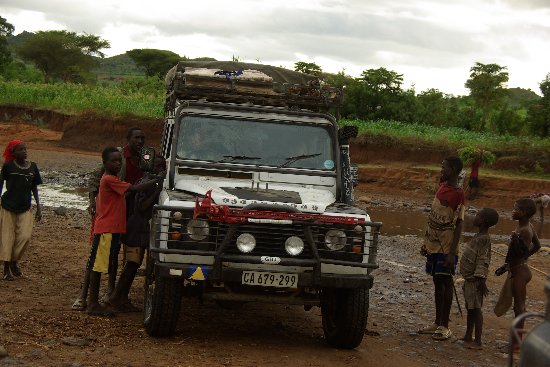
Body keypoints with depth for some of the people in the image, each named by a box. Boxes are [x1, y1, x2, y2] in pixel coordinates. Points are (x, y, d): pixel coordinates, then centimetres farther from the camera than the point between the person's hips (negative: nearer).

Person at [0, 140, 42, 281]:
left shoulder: (32, 167, 2)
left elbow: (34, 188, 10)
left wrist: (38, 207, 8)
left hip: (25, 208, 3)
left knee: (25, 236, -5)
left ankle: (15, 261, 19)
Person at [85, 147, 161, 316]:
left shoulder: (112, 180, 17)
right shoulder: (109, 180, -14)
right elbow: (134, 188, -20)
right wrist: (157, 181, -17)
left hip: (114, 229, 10)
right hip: (106, 230, -10)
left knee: (110, 266, 12)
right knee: (98, 266, -6)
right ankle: (93, 304, -4)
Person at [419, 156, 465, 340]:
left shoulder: (458, 194, -14)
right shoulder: (442, 187, 10)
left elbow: (459, 224, -15)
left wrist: (452, 252, -19)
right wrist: (426, 242, 18)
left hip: (446, 247, -7)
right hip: (434, 244, 8)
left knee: (445, 282, -2)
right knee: (437, 282, 12)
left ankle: (445, 326, 4)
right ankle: (437, 323, 19)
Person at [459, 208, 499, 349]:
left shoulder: (484, 239, -18)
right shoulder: (478, 237, 11)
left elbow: (483, 261, -22)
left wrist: (481, 280, -24)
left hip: (475, 280, -10)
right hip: (470, 279, 10)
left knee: (476, 308, -6)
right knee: (470, 308, 16)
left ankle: (478, 341, -4)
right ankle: (468, 337, 26)